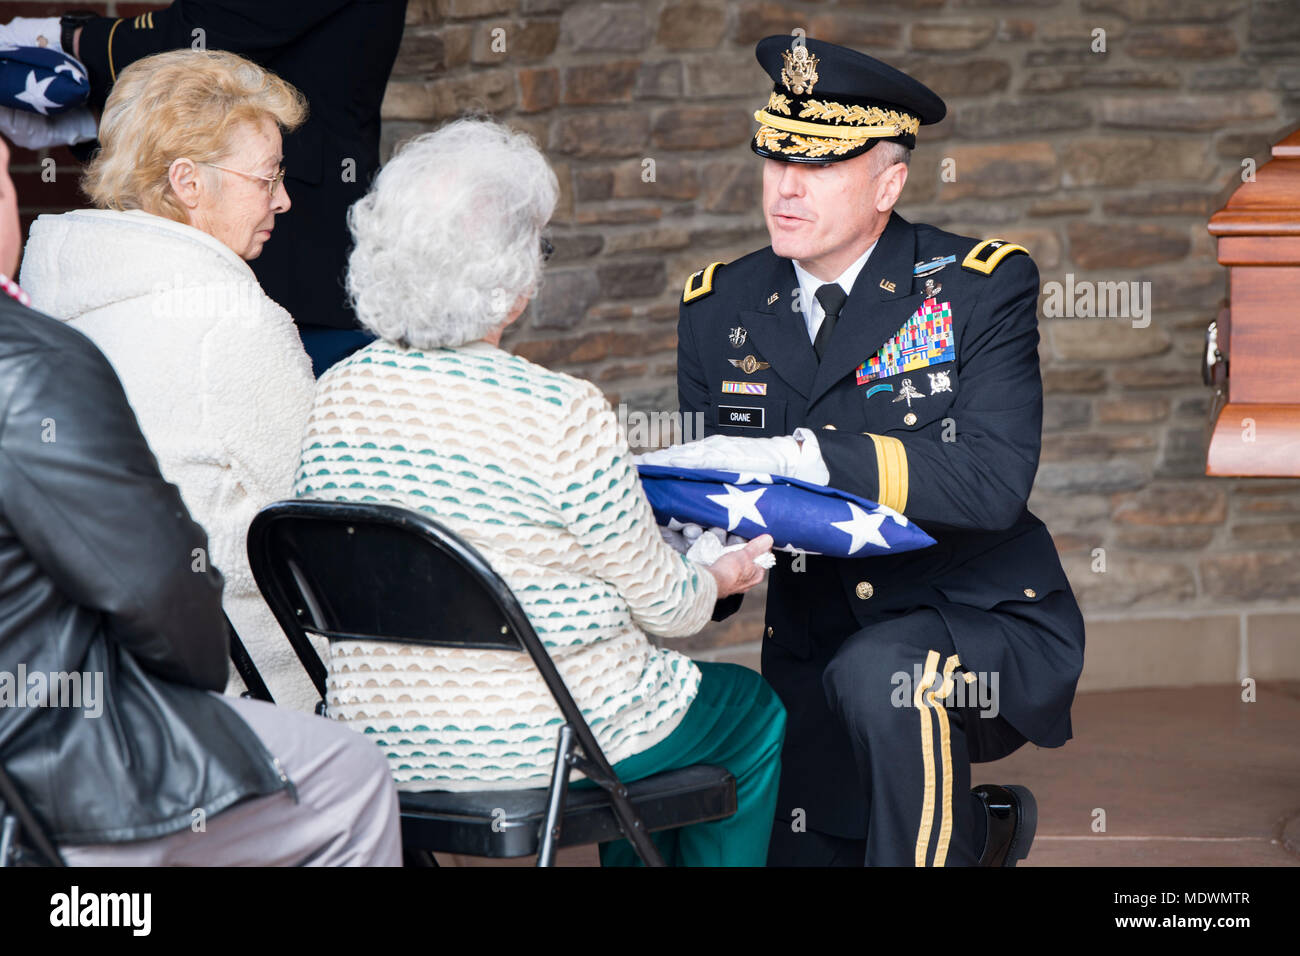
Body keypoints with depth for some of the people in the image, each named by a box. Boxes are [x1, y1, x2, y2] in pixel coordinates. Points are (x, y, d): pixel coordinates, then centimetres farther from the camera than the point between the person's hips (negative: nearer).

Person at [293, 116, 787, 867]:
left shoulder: (338, 394, -5)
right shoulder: (565, 417, -23)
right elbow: (662, 603, -11)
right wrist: (721, 579, 13)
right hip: (534, 745, -6)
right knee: (754, 707, 23)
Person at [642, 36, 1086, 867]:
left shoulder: (979, 286, -9)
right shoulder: (719, 309, 4)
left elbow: (993, 481, -23)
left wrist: (797, 454, -33)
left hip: (989, 630, -5)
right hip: (813, 658, 5)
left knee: (880, 674, -35)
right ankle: (977, 828, 26)